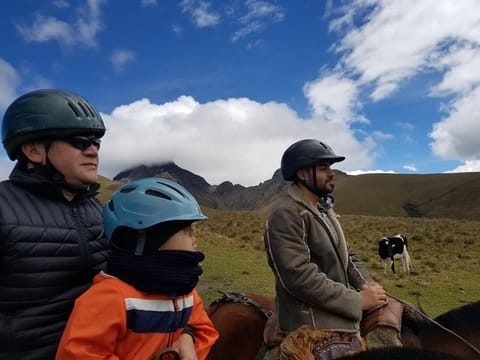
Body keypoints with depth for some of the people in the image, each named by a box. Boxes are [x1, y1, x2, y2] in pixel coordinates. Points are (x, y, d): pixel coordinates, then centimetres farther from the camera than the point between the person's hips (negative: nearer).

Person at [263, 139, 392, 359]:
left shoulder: (325, 211, 11)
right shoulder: (287, 216, -18)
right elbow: (300, 277, -25)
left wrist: (367, 284, -3)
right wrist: (358, 301, -18)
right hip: (312, 331, -8)